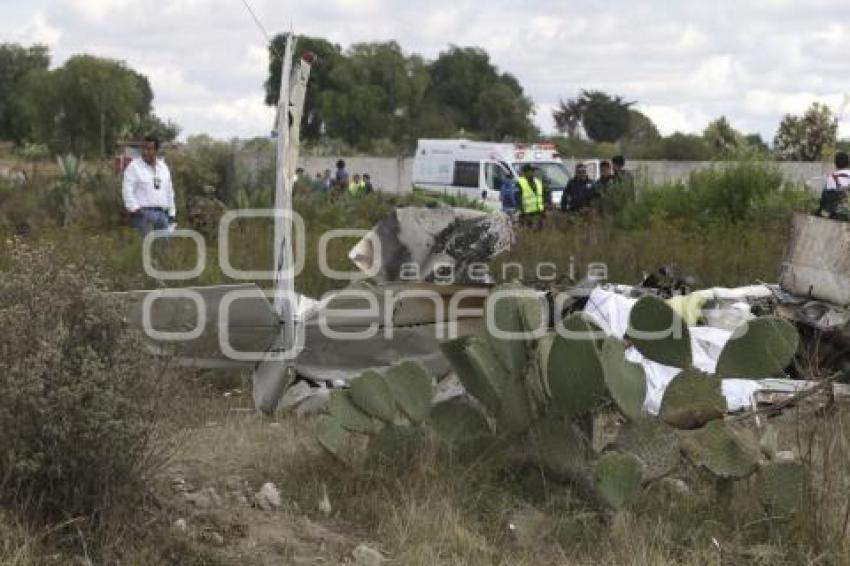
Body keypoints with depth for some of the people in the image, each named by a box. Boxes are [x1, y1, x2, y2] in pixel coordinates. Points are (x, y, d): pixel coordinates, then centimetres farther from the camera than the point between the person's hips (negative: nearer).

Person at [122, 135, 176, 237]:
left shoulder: (163, 167, 17)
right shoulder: (134, 167, 0)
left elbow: (169, 192, 23)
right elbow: (127, 190, -7)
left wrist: (172, 213, 18)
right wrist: (134, 208, -17)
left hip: (162, 213, 6)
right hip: (144, 213, -6)